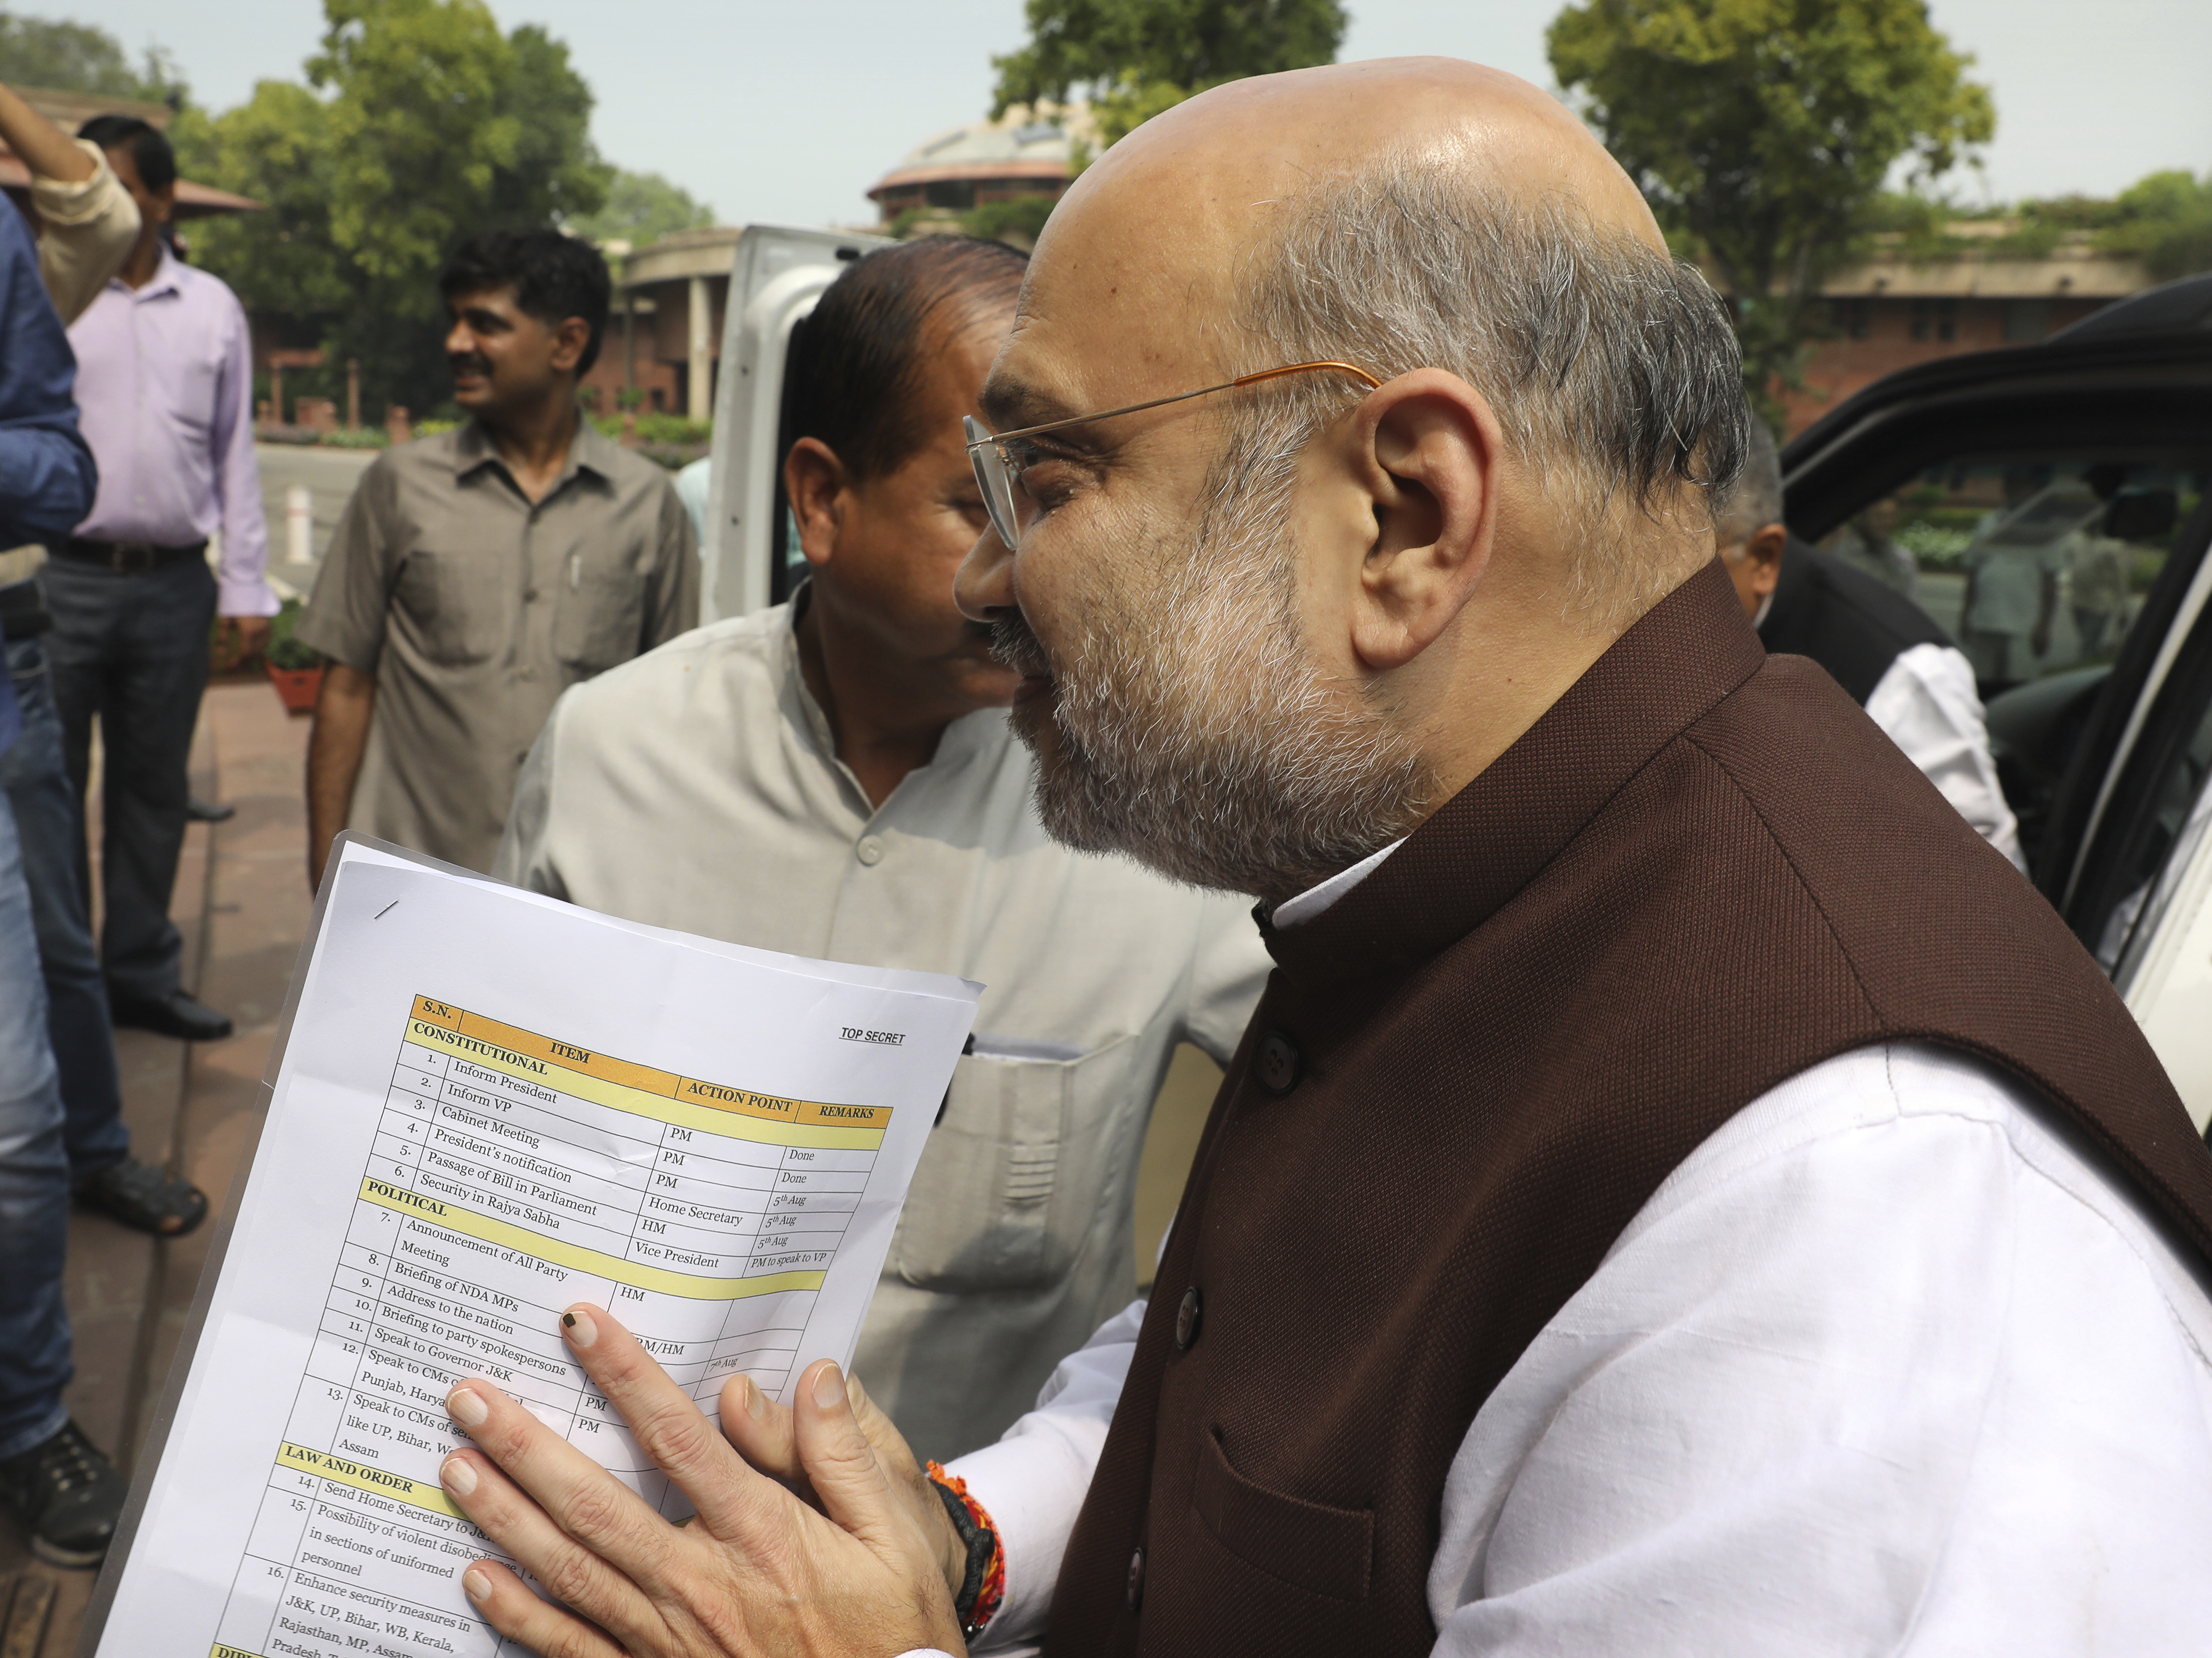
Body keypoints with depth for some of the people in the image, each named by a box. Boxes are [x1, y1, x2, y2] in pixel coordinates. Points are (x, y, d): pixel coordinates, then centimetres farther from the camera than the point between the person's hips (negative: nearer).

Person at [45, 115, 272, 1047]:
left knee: (152, 788, 10)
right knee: (49, 782, 3)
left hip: (174, 582, 2)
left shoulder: (212, 309, 9)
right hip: (62, 576, -2)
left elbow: (235, 453, 11)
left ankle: (140, 974, 22)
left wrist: (247, 586, 7)